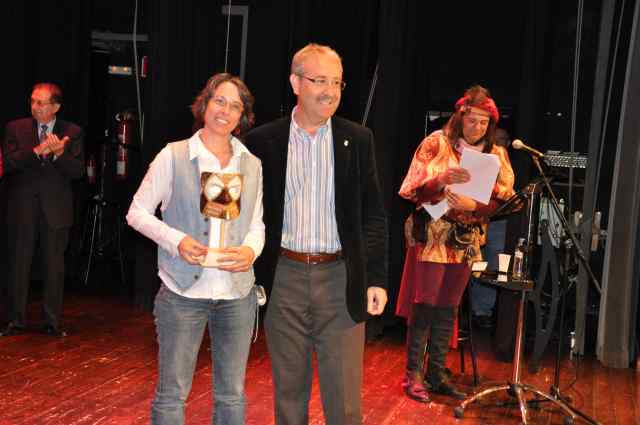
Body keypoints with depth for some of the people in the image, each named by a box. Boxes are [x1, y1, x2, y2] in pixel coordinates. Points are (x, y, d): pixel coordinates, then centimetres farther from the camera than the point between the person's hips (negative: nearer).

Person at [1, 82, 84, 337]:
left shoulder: (72, 133, 2)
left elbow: (77, 171, -5)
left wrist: (59, 154, -23)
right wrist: (37, 151, -23)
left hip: (55, 209, 0)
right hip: (22, 208, 1)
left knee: (54, 266, 6)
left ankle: (52, 322, 16)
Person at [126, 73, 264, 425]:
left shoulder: (252, 165, 8)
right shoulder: (174, 155, -3)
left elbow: (257, 225, 13)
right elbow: (137, 213, 0)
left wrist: (251, 250, -10)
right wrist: (177, 241, -16)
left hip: (237, 295, 4)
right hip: (183, 292, -3)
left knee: (232, 395, 12)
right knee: (171, 394, 5)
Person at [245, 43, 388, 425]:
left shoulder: (358, 139, 2)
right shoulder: (263, 141, 1)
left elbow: (374, 214, 3)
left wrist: (377, 278, -2)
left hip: (341, 278, 0)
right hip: (285, 277, 1)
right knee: (289, 390, 13)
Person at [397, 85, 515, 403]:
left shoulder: (496, 154, 7)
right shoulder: (437, 143, -4)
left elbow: (503, 199, -2)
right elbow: (414, 187, -9)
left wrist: (473, 204, -20)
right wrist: (443, 179, -28)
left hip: (466, 241, 4)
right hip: (433, 236, -4)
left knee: (448, 308, 9)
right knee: (425, 304, -4)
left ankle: (436, 374, 18)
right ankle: (413, 374, 6)